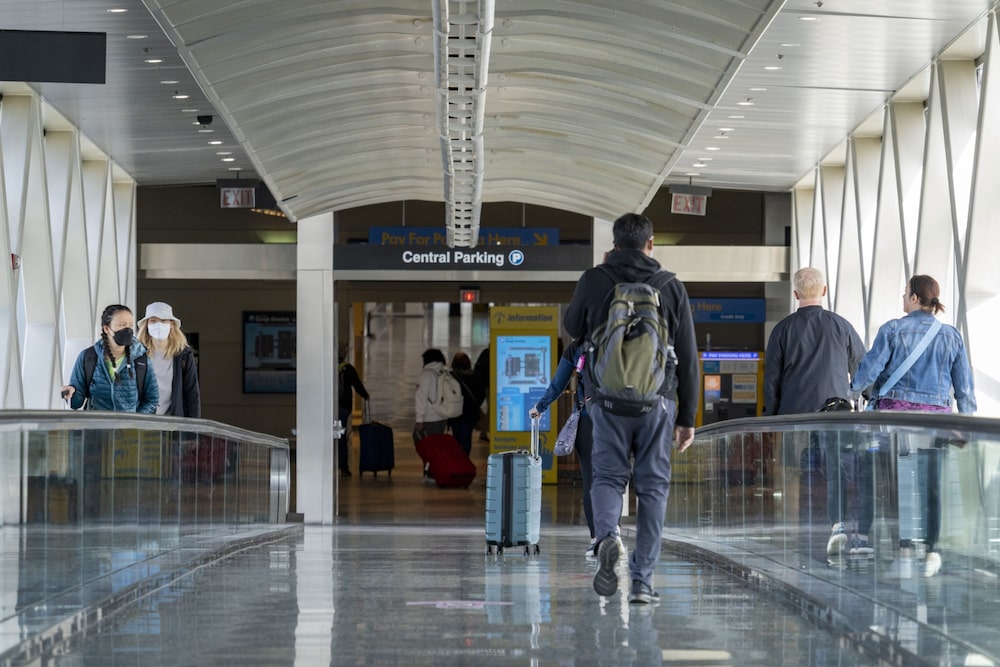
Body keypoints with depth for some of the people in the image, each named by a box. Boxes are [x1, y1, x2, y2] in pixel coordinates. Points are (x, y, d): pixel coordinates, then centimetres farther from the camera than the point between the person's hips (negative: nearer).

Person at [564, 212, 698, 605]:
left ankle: (606, 536, -22)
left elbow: (572, 327, 19)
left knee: (607, 476, 10)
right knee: (652, 486, 6)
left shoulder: (593, 281, 0)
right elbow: (688, 356, 5)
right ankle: (642, 581, 2)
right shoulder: (671, 286, 3)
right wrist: (687, 416, 10)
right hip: (658, 401, 1)